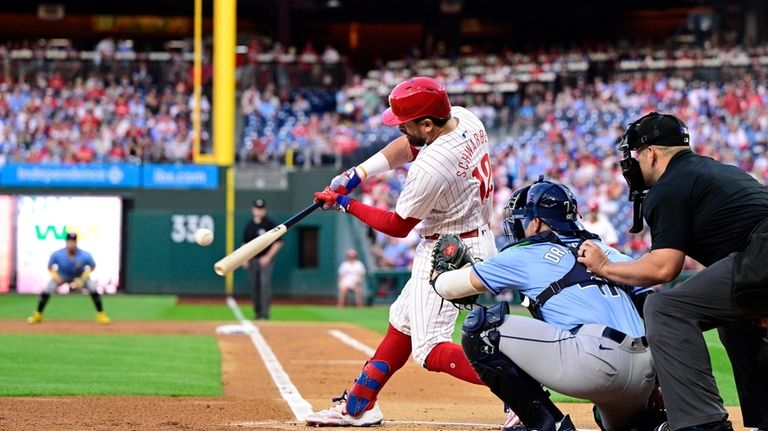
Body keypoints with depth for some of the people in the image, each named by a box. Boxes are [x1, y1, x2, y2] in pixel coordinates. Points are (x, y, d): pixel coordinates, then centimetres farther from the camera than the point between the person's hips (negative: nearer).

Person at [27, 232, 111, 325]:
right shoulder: (57, 254, -32)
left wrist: (82, 280, -23)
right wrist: (55, 277, -29)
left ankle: (101, 315, 0)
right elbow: (50, 267, -11)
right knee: (46, 291, -15)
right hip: (62, 275, 0)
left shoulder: (85, 255, -33)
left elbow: (92, 267, -13)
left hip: (80, 276, 0)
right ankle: (38, 316, 5)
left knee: (93, 289, -18)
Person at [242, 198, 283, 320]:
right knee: (254, 286, 7)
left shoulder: (270, 224, -5)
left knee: (265, 283, -15)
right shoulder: (249, 225, 10)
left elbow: (278, 243, -6)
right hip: (252, 260, 5)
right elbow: (245, 243, 18)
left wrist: (268, 257, -12)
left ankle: (265, 313, -18)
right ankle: (257, 312, 16)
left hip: (266, 260, -5)